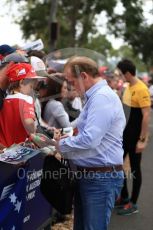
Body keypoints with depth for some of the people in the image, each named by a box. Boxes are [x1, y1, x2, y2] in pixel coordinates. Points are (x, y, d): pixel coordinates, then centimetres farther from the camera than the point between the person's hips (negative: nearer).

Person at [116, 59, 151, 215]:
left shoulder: (141, 89, -20)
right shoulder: (128, 87, 7)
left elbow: (146, 116, -22)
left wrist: (142, 140, -22)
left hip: (134, 137, -9)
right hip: (123, 134, 9)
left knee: (134, 169, 4)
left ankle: (133, 204, 16)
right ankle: (124, 197, 30)